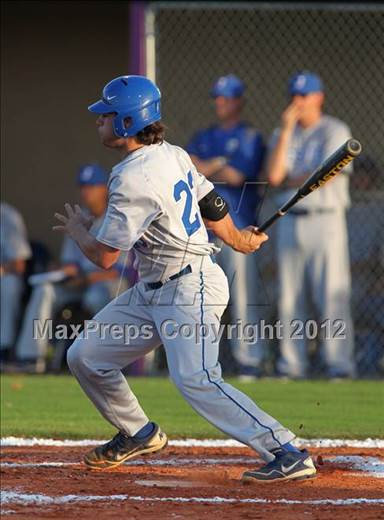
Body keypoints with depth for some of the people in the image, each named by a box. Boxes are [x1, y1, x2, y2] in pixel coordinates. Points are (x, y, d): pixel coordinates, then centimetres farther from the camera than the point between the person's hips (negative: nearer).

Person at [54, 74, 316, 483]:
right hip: (153, 291, 10)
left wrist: (76, 229, 4)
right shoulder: (173, 155, 4)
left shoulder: (134, 178, -22)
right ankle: (140, 434, 31)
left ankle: (287, 454, -24)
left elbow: (103, 256, -17)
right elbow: (211, 205, 16)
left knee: (195, 381, -23)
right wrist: (239, 240, 34)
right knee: (85, 357, 11)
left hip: (189, 291, -10)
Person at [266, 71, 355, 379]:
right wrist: (286, 131, -4)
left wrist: (288, 181, 0)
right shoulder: (283, 134, 15)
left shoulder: (335, 131, 0)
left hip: (325, 219, -5)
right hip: (289, 223, 5)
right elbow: (274, 175, -1)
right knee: (290, 297, 4)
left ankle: (340, 365, -9)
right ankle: (292, 363, 7)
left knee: (332, 295, -9)